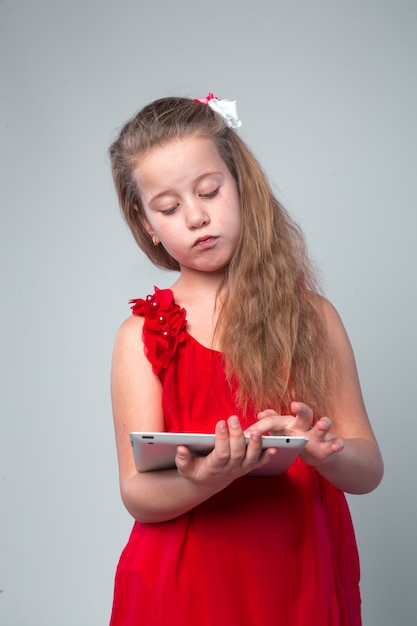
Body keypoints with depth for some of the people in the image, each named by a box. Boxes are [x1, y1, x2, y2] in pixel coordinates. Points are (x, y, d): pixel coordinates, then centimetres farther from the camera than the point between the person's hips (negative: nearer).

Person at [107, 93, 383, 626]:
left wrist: (319, 450, -24)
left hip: (300, 582, 1)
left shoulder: (309, 315, -1)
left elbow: (368, 469, -3)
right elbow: (137, 495, -9)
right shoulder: (143, 335, -4)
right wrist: (201, 481, -29)